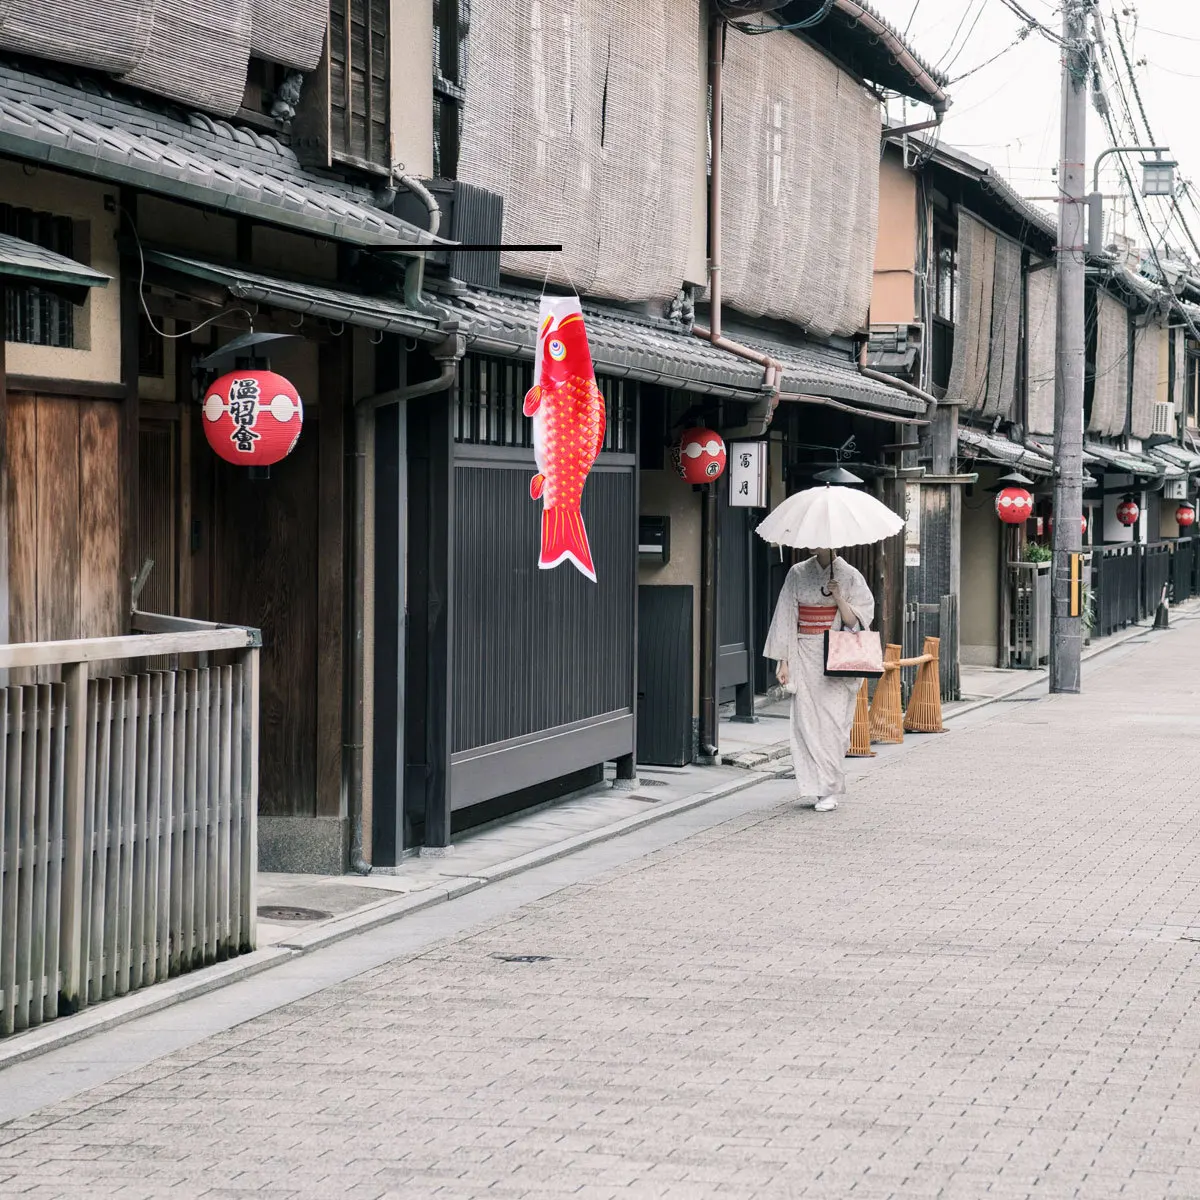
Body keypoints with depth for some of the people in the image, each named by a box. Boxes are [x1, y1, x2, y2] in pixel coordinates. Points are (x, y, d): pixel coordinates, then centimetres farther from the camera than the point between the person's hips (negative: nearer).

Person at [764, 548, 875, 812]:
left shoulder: (849, 576, 1)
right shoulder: (798, 574, 6)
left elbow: (855, 621, -1)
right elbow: (786, 616, 6)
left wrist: (839, 598, -18)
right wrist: (783, 660, 1)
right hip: (805, 658, 2)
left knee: (832, 720, -7)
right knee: (806, 719, -2)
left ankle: (830, 791, -3)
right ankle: (814, 786, 7)